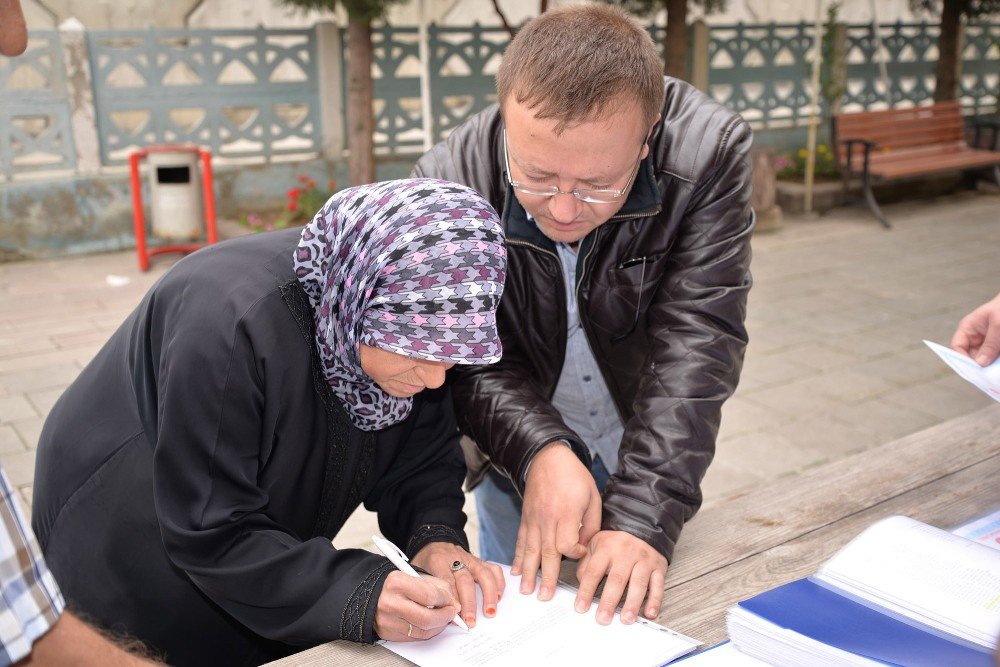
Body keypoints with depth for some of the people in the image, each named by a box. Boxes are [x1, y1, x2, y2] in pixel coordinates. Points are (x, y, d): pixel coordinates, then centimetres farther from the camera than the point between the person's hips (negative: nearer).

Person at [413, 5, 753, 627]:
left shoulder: (710, 152, -28)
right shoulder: (450, 181, -27)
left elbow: (694, 342, -30)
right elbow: (468, 357, -19)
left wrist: (644, 514, -37)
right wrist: (540, 452, -37)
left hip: (650, 456, 1)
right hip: (520, 458, 0)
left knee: (648, 621, 20)